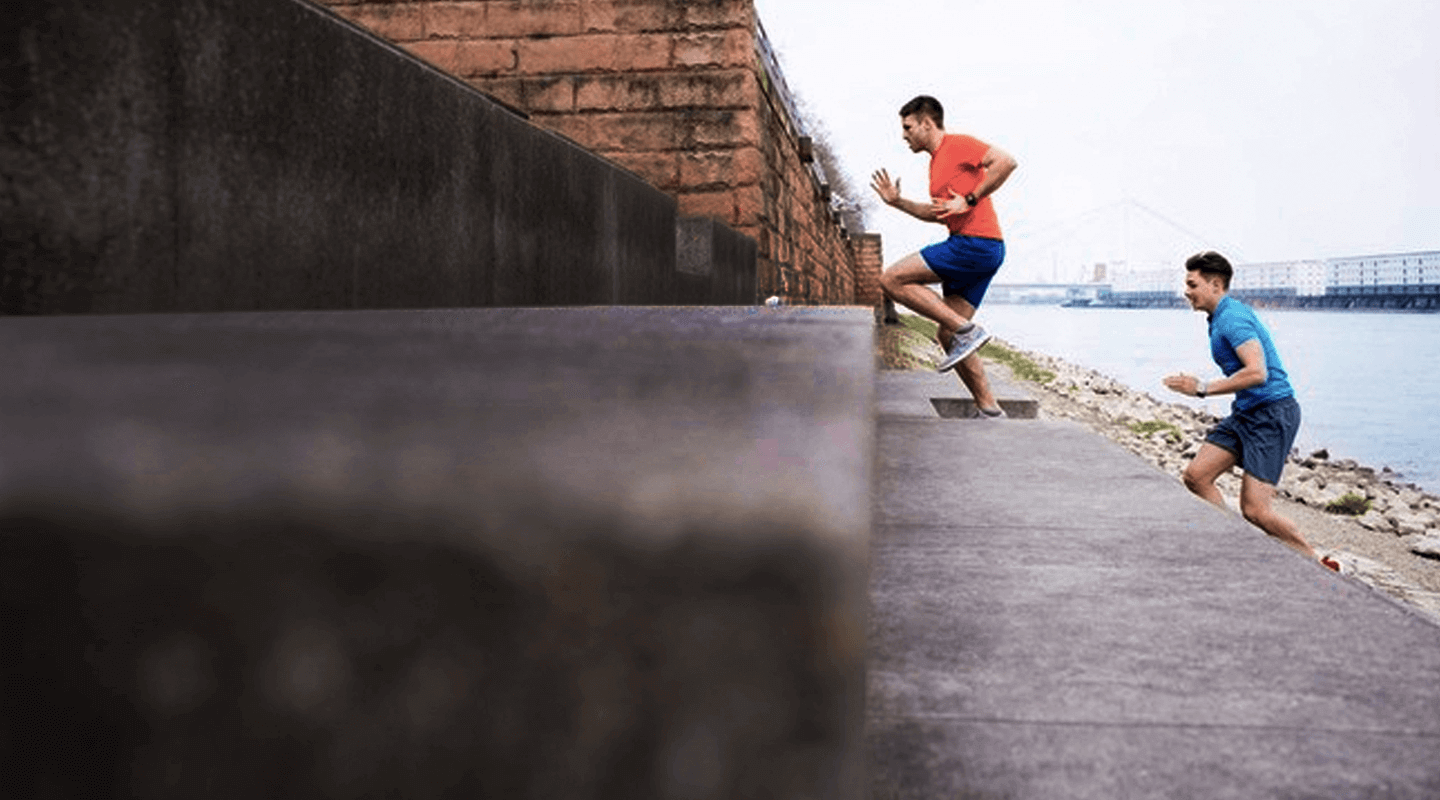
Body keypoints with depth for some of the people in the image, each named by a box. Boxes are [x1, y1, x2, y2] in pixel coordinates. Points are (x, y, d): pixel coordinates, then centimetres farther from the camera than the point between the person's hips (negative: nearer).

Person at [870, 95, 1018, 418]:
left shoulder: (958, 144, -5)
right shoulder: (936, 162, 23)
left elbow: (1006, 162, -18)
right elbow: (939, 214, 31)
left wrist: (969, 200, -18)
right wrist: (898, 203, 21)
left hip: (976, 243, -10)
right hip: (970, 249, 10)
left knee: (892, 280, -13)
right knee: (947, 336, 8)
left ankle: (967, 330, -15)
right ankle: (989, 410, 9)